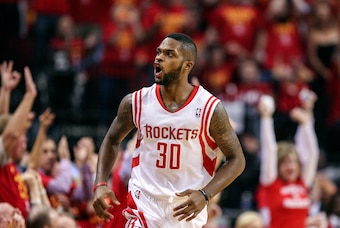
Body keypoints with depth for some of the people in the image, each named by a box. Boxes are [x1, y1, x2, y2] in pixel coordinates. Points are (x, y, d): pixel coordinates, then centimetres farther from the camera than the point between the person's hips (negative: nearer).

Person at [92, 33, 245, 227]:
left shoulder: (210, 109, -8)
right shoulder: (135, 103, -2)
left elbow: (237, 159, -2)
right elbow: (112, 140, 15)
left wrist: (204, 195, -17)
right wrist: (100, 185, 0)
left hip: (188, 212, 0)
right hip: (145, 209, 0)